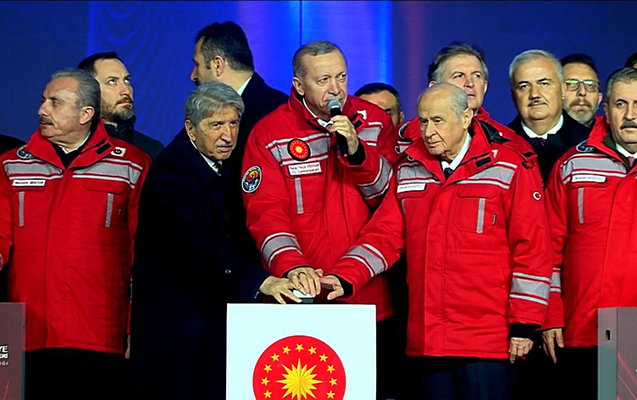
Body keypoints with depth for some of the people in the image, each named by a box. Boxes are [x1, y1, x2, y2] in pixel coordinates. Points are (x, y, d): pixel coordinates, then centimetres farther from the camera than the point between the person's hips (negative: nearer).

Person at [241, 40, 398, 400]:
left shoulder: (374, 121, 7)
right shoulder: (269, 135, -1)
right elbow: (266, 212, -9)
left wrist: (357, 150, -15)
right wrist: (291, 265, -26)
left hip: (371, 300, 2)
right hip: (304, 298, -2)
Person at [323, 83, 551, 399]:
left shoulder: (508, 170, -2)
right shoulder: (408, 173, 13)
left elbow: (531, 248, -4)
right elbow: (382, 238, 9)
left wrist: (523, 324, -7)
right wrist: (343, 278, -8)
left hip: (488, 342, -5)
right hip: (426, 341, 5)